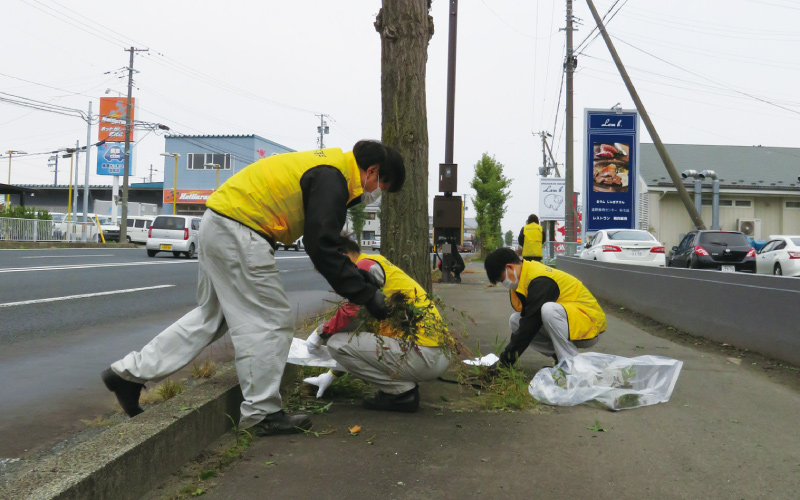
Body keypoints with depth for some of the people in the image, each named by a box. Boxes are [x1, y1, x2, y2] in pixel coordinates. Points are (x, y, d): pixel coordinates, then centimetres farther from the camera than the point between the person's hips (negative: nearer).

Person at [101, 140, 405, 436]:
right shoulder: (332, 178, -15)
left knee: (211, 316, 20)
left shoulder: (330, 165, 16)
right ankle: (261, 413, 7)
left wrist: (355, 274, 22)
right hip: (239, 232, -10)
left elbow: (322, 234, 25)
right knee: (272, 322, -2)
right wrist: (366, 295, -14)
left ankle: (130, 371, 25)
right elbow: (321, 249, -19)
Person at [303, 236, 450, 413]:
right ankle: (407, 385, 12)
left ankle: (402, 391, -4)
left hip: (423, 356, -10)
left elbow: (350, 313, -17)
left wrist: (321, 333, 4)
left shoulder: (366, 265, -4)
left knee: (337, 343, -9)